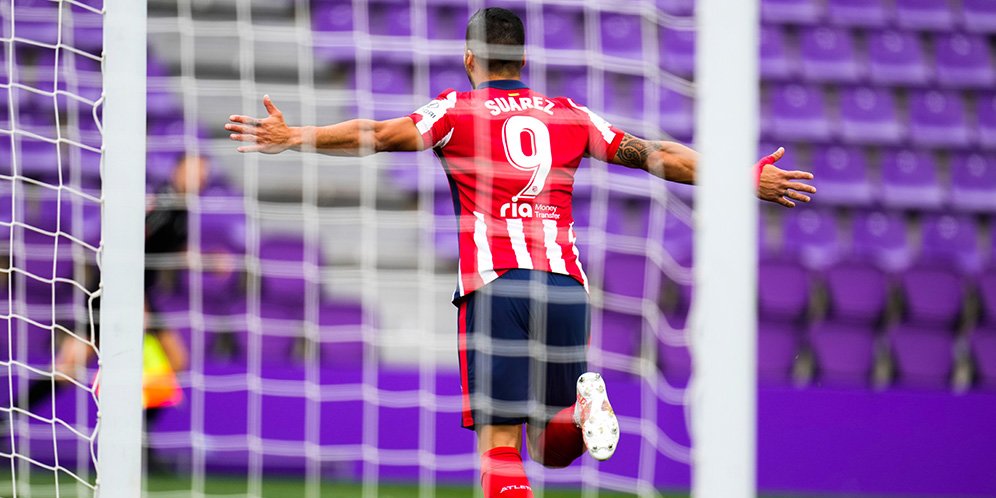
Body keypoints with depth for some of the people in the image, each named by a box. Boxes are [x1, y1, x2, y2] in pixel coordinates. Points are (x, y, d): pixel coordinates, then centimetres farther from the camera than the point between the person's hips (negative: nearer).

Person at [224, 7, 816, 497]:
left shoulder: (457, 111, 8)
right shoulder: (570, 116, 18)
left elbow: (378, 135, -5)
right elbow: (656, 156, 20)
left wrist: (293, 138, -5)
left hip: (494, 282, -3)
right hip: (566, 283, 3)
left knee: (500, 444, -5)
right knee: (552, 448, 16)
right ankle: (580, 404, -18)